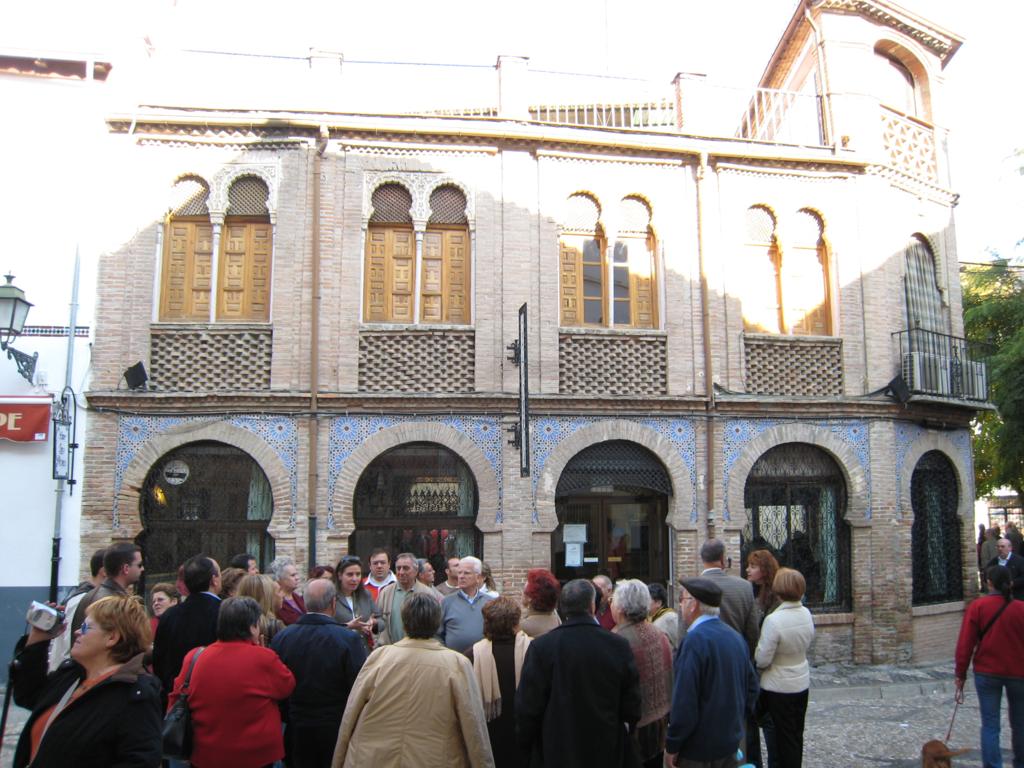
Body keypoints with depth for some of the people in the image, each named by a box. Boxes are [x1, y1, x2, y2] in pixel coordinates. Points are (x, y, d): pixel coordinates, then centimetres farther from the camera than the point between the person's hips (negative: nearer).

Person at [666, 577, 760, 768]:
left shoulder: (695, 640, -22)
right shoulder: (735, 636, 5)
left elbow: (684, 700, -24)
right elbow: (751, 684, 12)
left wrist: (672, 746, -16)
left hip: (700, 746, -8)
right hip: (732, 741, 8)